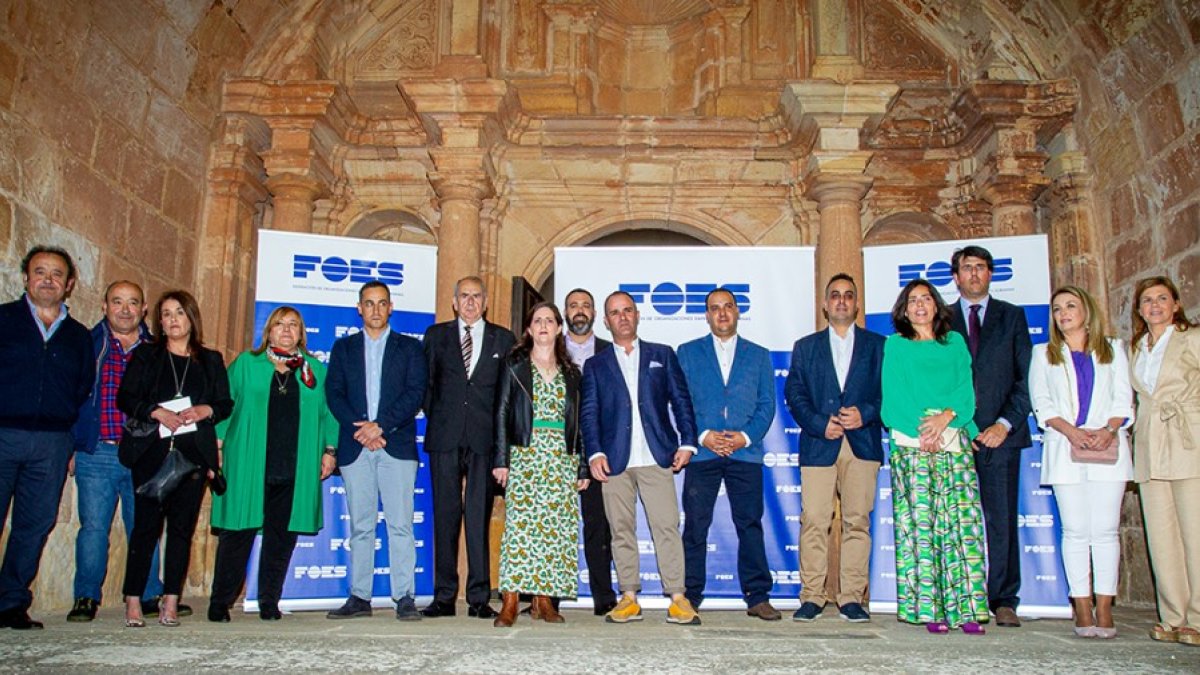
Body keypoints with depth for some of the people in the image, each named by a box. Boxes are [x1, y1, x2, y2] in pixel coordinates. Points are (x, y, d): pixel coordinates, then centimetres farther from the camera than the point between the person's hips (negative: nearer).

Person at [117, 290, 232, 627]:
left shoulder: (211, 360, 15)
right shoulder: (145, 355, 11)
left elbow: (226, 404, 10)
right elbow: (125, 398, 1)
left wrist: (203, 410, -10)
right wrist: (159, 413, -14)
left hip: (194, 452, 1)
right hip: (152, 451, -1)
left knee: (183, 526, 0)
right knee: (146, 523, -5)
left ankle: (171, 602, 4)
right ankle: (133, 602, 0)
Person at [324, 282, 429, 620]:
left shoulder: (410, 347, 10)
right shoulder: (344, 347, 16)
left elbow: (416, 393, -1)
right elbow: (334, 393, 6)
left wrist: (380, 425, -12)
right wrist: (360, 429, -9)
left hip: (397, 445, -2)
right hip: (355, 447, 2)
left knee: (401, 524, -4)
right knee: (360, 526, 5)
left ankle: (405, 597, -1)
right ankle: (359, 597, 10)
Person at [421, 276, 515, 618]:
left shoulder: (502, 339, 11)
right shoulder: (436, 335, 13)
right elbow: (426, 381, 13)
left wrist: (500, 429, 2)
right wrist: (433, 417, 5)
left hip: (484, 439, -1)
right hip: (445, 438, 1)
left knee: (480, 517, -2)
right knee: (445, 516, 3)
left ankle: (479, 598, 3)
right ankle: (444, 596, 9)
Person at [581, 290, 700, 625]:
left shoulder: (663, 355, 15)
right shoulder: (595, 365, 15)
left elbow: (681, 401, 11)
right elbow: (588, 412, 8)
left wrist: (687, 442, -1)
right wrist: (595, 453, -5)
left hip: (657, 457, -1)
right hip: (614, 460, 1)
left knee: (667, 527, -7)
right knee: (621, 530, 2)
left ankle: (678, 598, -3)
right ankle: (629, 598, 9)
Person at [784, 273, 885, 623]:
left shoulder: (877, 345, 14)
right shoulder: (805, 346, 15)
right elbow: (794, 393, 7)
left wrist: (865, 414, -11)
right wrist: (820, 424, -7)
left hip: (862, 444, 0)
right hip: (818, 445, 0)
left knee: (857, 521, -1)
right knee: (813, 522, -4)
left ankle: (852, 598, 6)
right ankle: (812, 597, 3)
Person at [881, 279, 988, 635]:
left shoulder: (955, 342, 19)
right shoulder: (894, 346, 13)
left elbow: (966, 388, 8)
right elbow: (892, 397, 4)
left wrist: (947, 415, -11)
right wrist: (920, 429, -11)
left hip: (954, 441, 2)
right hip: (911, 444, -2)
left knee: (962, 521, -5)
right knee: (919, 522, -7)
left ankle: (966, 609, -3)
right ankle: (929, 608, -4)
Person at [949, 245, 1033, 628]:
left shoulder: (1011, 316, 12)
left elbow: (1025, 376, 6)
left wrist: (1006, 423, -6)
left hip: (1000, 434, 0)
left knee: (1002, 520, -1)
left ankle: (1003, 601, 5)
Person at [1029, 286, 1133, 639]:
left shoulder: (1113, 348, 16)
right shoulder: (1044, 354, 15)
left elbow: (1124, 399, 7)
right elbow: (1041, 403, 6)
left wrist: (1108, 429, -12)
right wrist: (1071, 431, -11)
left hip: (1108, 446, 0)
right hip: (1065, 449, 0)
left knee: (1106, 529, -4)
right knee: (1075, 530, -3)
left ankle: (1104, 608, -1)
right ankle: (1082, 608, -1)